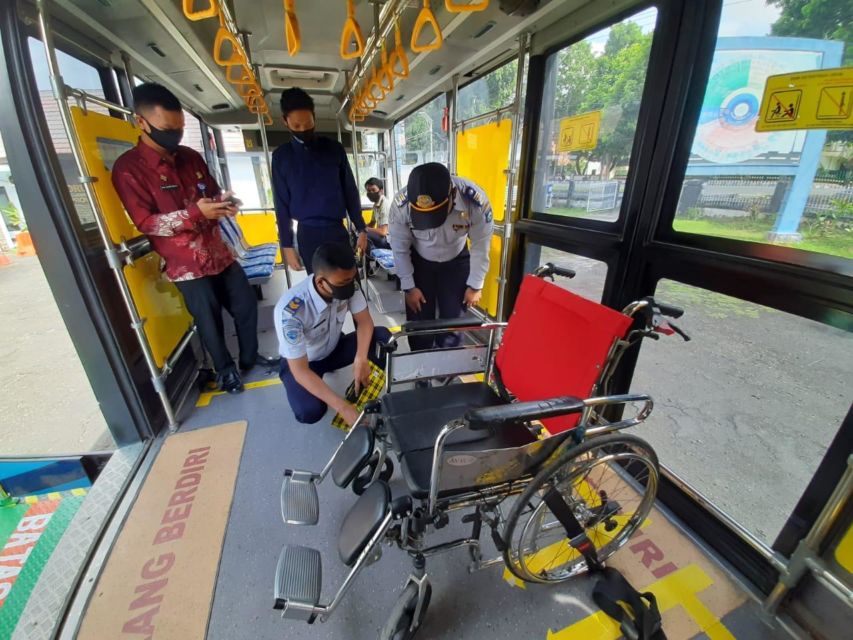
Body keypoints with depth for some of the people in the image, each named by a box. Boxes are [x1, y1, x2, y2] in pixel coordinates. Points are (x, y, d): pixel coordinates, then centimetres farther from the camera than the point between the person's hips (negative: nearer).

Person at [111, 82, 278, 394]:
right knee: (210, 322, 7)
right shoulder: (128, 168, -9)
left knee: (246, 305, 13)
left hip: (219, 253, 6)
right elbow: (145, 222, -13)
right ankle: (225, 369, 30)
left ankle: (250, 356, 35)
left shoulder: (191, 157, 8)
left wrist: (223, 202, -8)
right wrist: (196, 213, -26)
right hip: (187, 265, -5)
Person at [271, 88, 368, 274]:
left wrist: (361, 229, 2)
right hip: (307, 234, 0)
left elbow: (350, 191, 6)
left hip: (337, 230, 0)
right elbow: (282, 203, 3)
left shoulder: (334, 149, 3)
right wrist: (286, 245, 1)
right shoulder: (281, 156, 2)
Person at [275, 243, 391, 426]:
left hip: (334, 348, 4)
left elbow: (364, 321, -13)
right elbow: (300, 371, -33)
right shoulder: (290, 311, -37)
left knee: (383, 336, -21)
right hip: (300, 362, -4)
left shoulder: (345, 284, -24)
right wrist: (344, 408, -38)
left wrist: (361, 359, -32)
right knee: (310, 412, -32)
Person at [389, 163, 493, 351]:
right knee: (419, 320, 3)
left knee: (453, 319, 1)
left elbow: (481, 245, -16)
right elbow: (399, 249, -15)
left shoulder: (475, 201, -33)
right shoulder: (401, 205, -32)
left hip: (456, 261, 0)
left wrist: (475, 285, -8)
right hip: (419, 262, 0)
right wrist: (409, 287, -7)